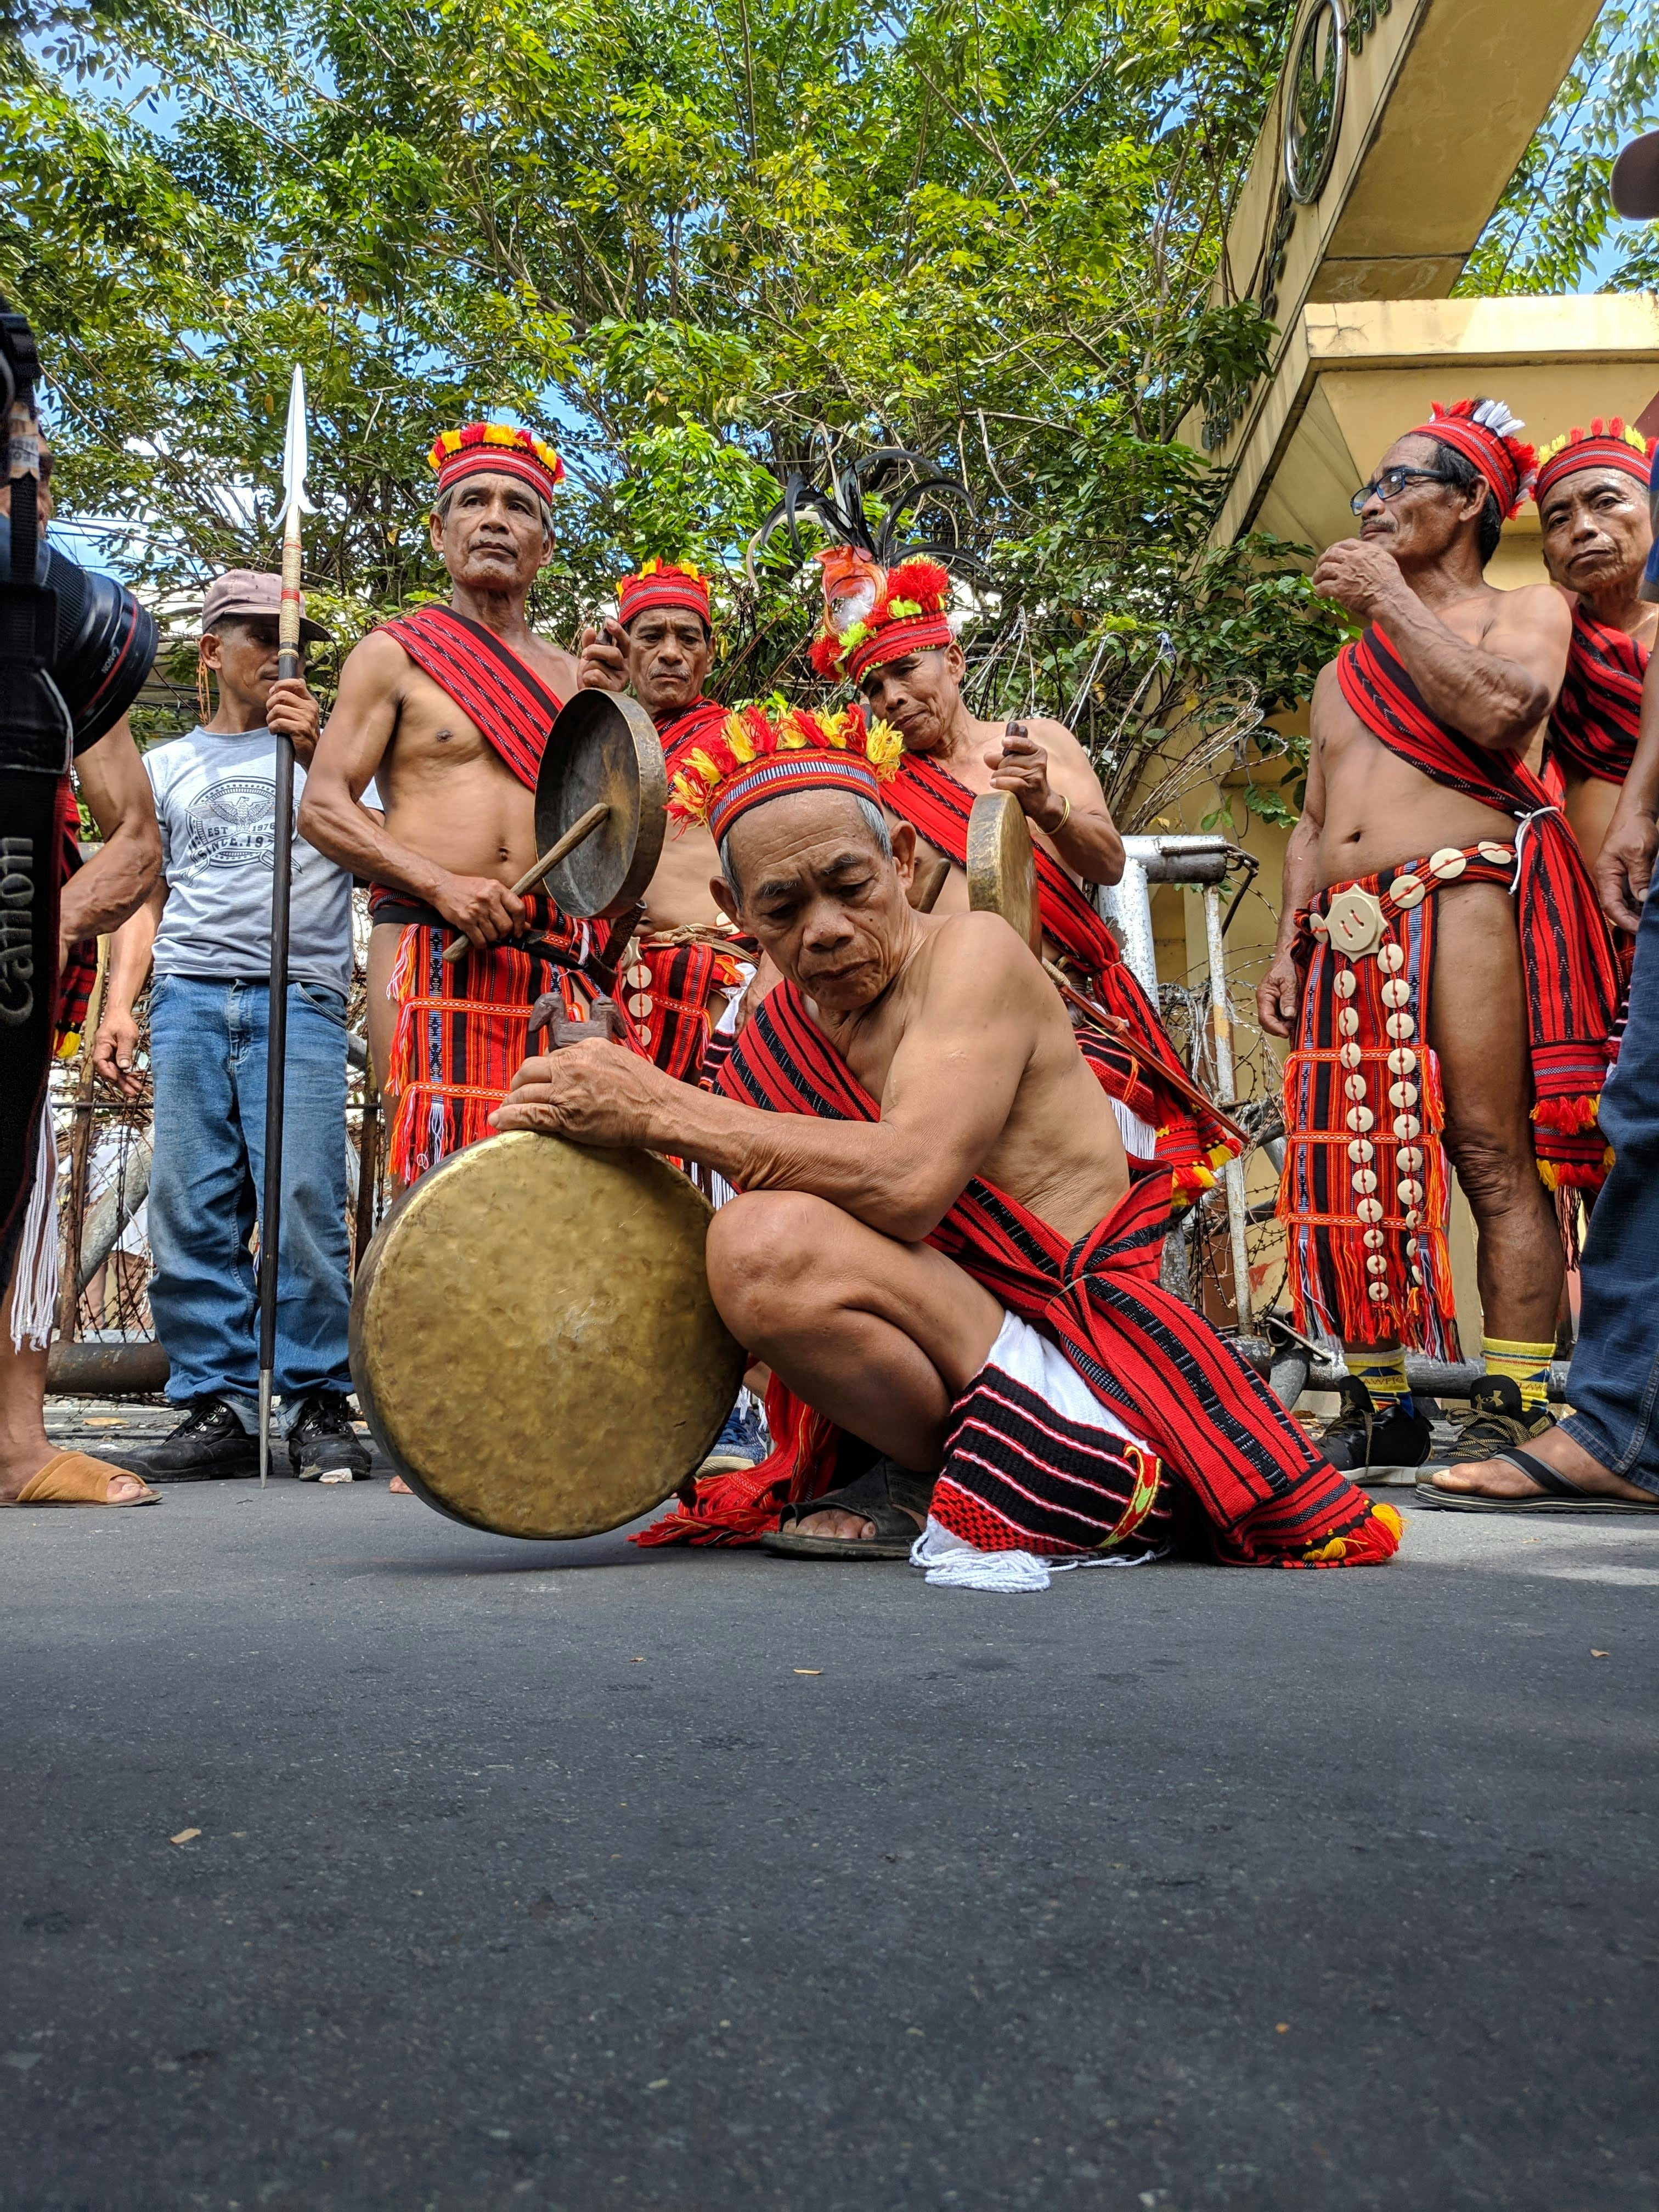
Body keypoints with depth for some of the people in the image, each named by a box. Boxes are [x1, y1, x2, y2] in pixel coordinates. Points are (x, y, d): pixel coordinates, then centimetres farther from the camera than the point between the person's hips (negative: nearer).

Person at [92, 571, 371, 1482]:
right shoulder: (166, 766, 22)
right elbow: (144, 896, 20)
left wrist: (315, 750, -9)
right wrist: (119, 1002, 7)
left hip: (299, 998, -2)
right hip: (188, 997, 3)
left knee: (303, 1200, -11)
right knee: (190, 1209, -3)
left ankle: (319, 1406, -3)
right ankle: (214, 1405, 3)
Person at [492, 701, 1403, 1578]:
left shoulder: (974, 954, -9)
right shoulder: (779, 1042, 9)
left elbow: (909, 1181, -28)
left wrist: (658, 1109, -24)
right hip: (960, 1353, 8)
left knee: (770, 1242, -25)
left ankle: (949, 1486, -2)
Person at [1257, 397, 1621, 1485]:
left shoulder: (1525, 609, 12)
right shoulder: (1343, 671, 30)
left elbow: (1503, 710, -12)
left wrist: (1390, 596, -3)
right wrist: (1289, 943, 13)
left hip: (1459, 897, -6)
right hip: (1346, 932, 6)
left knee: (1491, 1152, -13)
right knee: (1348, 1168, -1)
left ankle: (1516, 1406, -9)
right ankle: (1379, 1406, 6)